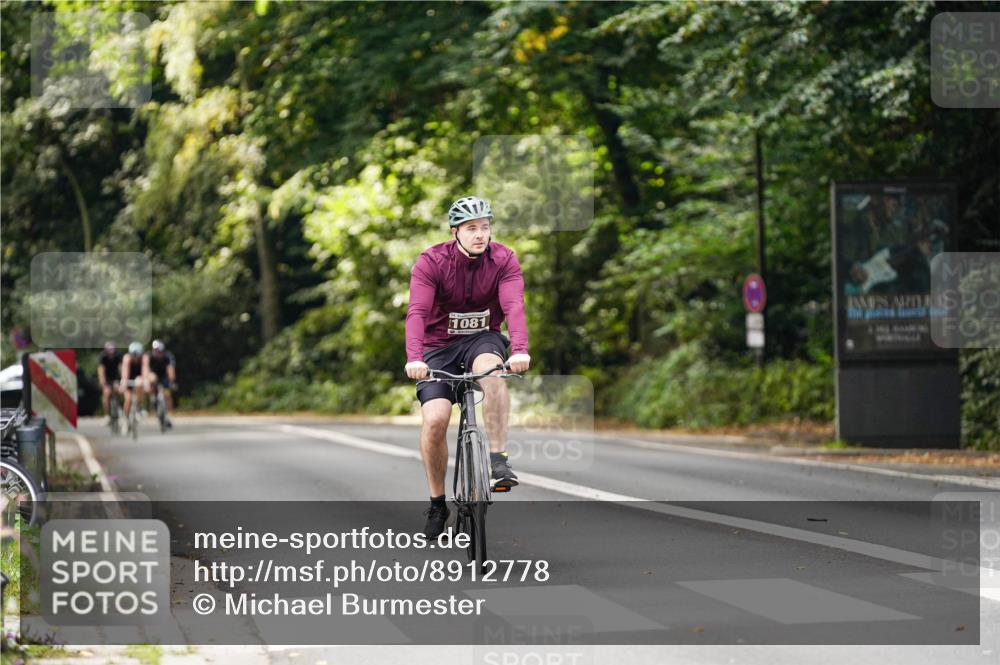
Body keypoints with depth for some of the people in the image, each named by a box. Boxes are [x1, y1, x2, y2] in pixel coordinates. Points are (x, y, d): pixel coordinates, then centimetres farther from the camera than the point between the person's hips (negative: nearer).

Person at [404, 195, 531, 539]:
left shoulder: (504, 260, -13)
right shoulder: (431, 262, -16)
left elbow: (514, 307, -26)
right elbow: (417, 312, -27)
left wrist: (520, 350, -44)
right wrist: (414, 358, -44)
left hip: (482, 338, 0)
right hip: (439, 346, 0)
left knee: (491, 368, -36)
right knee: (434, 420, -17)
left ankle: (498, 457, -31)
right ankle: (437, 504, 2)